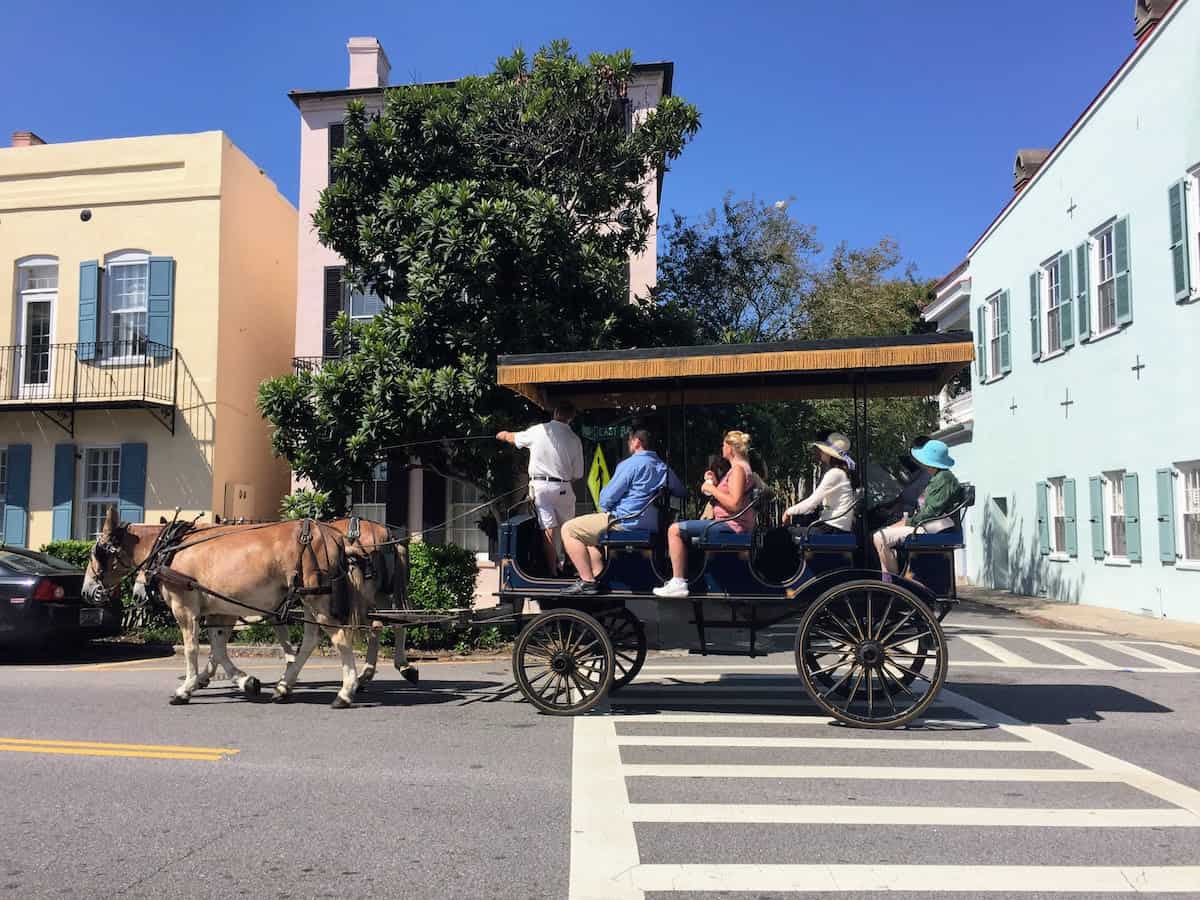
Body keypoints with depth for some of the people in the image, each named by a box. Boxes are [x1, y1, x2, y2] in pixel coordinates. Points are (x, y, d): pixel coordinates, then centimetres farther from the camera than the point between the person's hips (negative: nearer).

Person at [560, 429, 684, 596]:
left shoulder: (631, 463, -11)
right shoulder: (664, 467, 13)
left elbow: (606, 498, -11)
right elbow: (680, 491, 28)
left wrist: (605, 509, 11)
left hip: (626, 522, -9)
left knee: (569, 530, -3)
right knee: (585, 531, 27)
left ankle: (588, 582, -9)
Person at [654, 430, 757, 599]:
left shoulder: (738, 469, -14)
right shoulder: (742, 467, 18)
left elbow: (734, 504, -26)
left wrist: (712, 489, -16)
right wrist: (715, 483, 11)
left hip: (731, 525, -11)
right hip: (732, 524, 11)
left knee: (675, 530, -14)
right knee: (683, 531, 26)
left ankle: (678, 583, -15)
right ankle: (681, 577, 23)